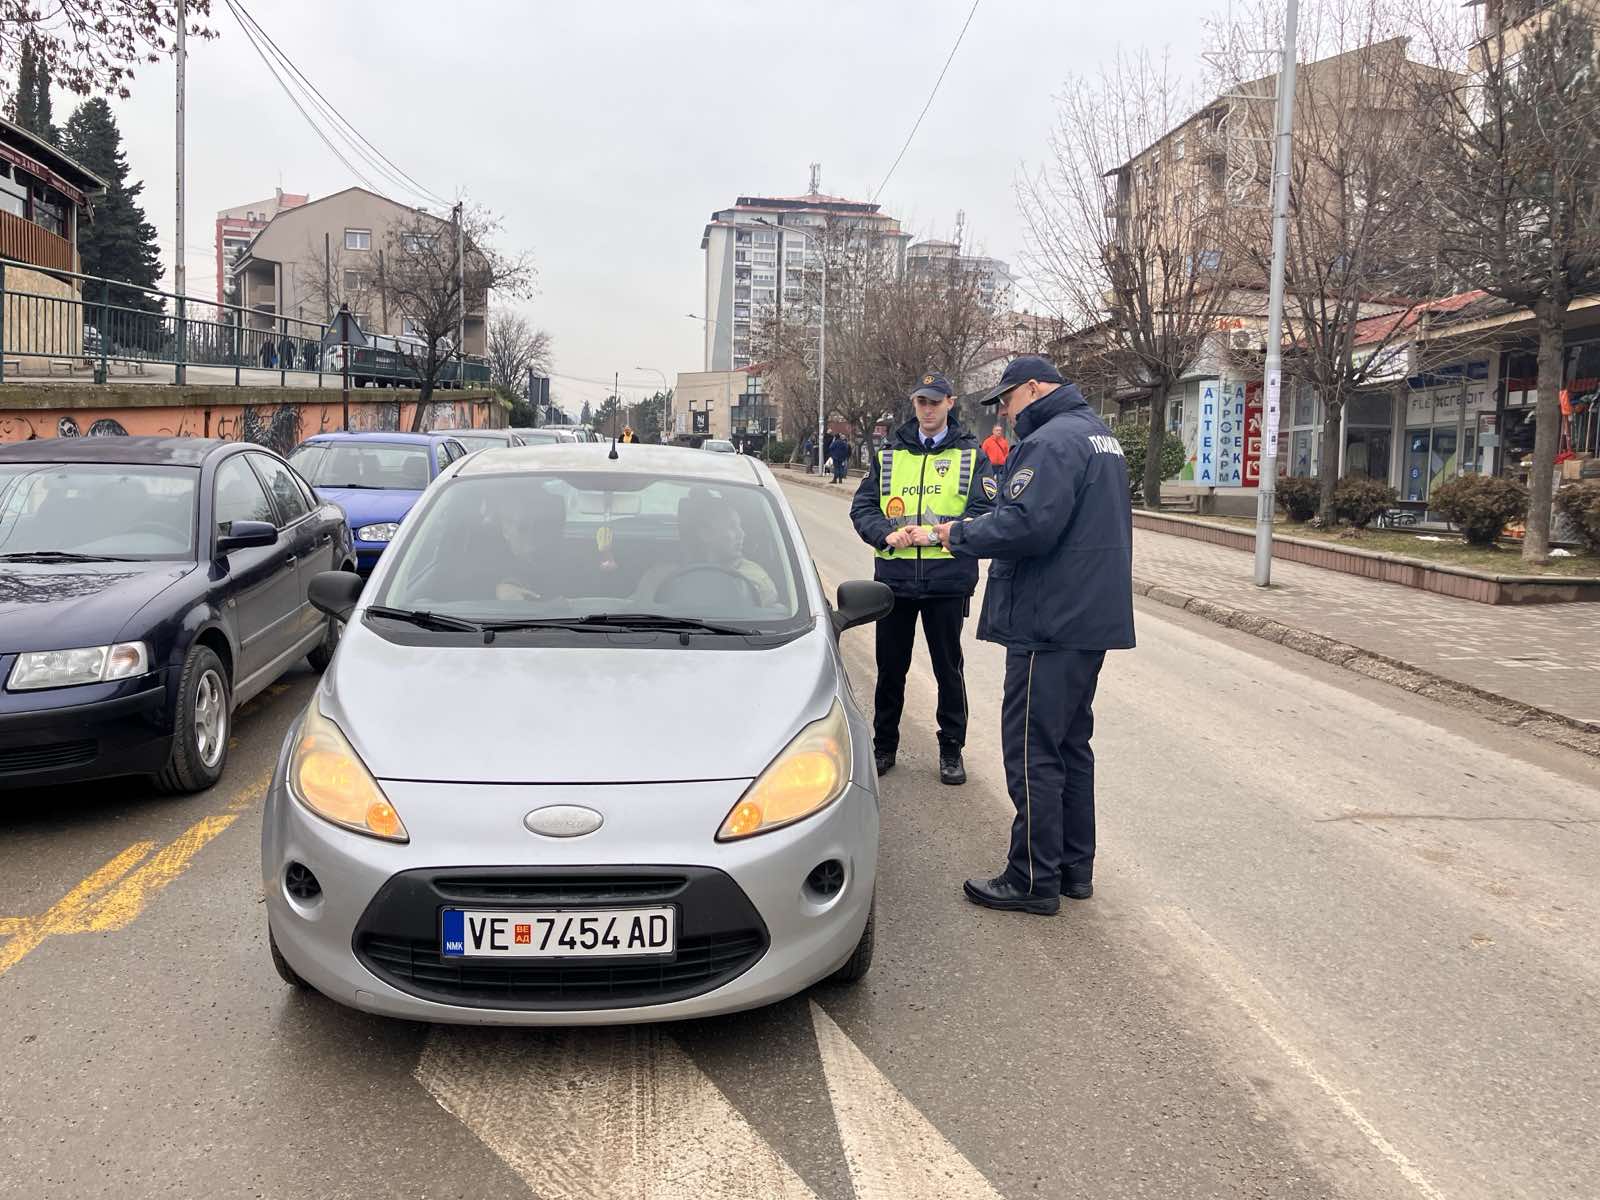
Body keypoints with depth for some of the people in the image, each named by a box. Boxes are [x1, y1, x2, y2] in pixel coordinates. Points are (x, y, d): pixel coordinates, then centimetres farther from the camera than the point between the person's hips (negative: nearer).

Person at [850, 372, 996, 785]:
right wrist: (887, 534, -15)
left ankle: (952, 750, 22)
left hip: (948, 580, -2)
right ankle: (884, 746, 26)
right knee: (890, 668, 12)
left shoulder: (971, 455, 3)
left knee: (949, 668, 9)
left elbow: (983, 512, -7)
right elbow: (862, 506, 5)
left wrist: (933, 534, -19)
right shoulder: (889, 454, 10)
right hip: (894, 577, 2)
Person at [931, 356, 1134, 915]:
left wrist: (961, 534, -13)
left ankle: (1035, 879, 3)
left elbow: (1027, 524, -28)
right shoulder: (1099, 436, 19)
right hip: (1092, 618, 11)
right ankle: (1075, 866, 25)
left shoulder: (1051, 442, -16)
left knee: (1033, 750, -3)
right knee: (1072, 743, 17)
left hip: (1050, 623, -11)